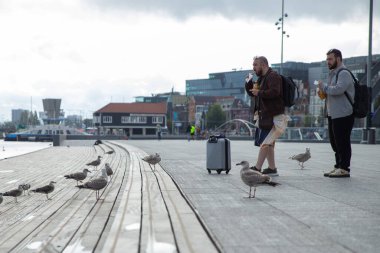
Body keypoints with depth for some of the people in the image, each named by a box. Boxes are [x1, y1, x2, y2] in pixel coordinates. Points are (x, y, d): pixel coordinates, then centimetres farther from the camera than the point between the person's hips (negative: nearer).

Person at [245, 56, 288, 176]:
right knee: (268, 142, 10)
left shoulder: (273, 76, -10)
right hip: (264, 115, 10)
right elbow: (252, 93, 25)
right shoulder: (261, 78, 20)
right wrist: (248, 83, 8)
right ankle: (272, 168, 15)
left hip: (273, 115, -10)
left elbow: (274, 92, -26)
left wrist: (259, 93, -17)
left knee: (264, 141, -11)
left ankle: (257, 168, -12)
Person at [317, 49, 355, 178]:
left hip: (343, 115, -10)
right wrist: (324, 94, 8)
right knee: (335, 142, 14)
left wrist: (324, 87, -15)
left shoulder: (344, 73, -12)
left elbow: (338, 89, -28)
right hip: (333, 114, 10)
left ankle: (344, 168, 0)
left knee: (342, 142, -6)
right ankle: (338, 167, 22)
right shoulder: (333, 74, 19)